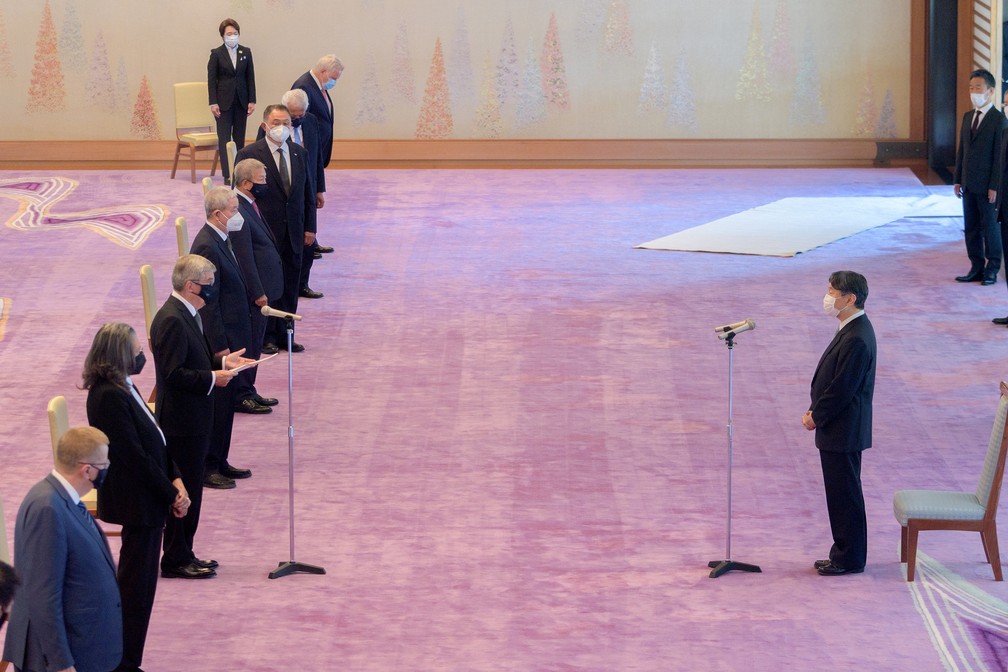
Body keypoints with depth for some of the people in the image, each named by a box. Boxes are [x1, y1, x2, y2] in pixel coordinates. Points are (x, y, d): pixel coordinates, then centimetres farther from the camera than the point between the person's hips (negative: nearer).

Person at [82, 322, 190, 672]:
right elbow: (134, 455, -21)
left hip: (147, 500, 10)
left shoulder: (123, 388, 9)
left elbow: (154, 439, 12)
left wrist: (176, 479, 0)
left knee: (137, 584, 16)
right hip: (137, 502, -10)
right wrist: (171, 494, -14)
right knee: (136, 587, -1)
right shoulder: (109, 395, -22)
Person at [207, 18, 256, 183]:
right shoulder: (217, 54, -3)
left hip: (241, 101, 3)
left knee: (239, 137, 6)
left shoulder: (245, 52, 6)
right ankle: (227, 174, -10)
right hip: (224, 101, -3)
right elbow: (211, 79, -3)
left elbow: (250, 77, 7)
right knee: (224, 138, -6)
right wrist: (213, 103, -9)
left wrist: (252, 101, 1)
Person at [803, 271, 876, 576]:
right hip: (837, 429, 10)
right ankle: (844, 552, 25)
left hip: (844, 432, -10)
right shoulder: (852, 329, 10)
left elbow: (842, 388, -22)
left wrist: (817, 417, -12)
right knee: (840, 494, 16)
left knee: (845, 494, -1)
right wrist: (815, 411, 8)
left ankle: (850, 559, 7)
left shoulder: (857, 339, -23)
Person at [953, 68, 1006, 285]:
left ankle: (992, 270, 8)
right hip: (969, 184, 7)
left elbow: (999, 155, -12)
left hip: (986, 185, -7)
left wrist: (994, 186, -16)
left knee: (990, 226, 0)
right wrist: (958, 179, 11)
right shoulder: (968, 117, 13)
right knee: (971, 227, 8)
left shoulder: (998, 119, -10)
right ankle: (977, 268, 14)